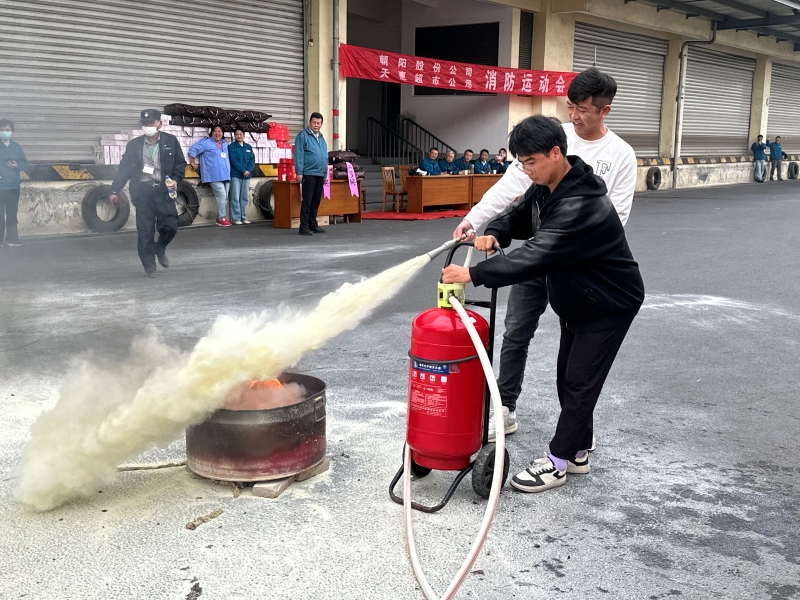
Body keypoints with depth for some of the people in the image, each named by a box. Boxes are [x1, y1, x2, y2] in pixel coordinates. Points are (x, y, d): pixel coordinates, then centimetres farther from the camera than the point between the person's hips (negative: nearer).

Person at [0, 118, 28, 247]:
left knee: (12, 215, 8)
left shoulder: (17, 147, 10)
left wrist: (17, 165, -9)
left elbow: (25, 163, 12)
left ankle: (12, 239, 11)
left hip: (14, 186, 3)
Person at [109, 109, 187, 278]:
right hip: (143, 191, 0)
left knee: (170, 226, -8)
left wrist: (176, 179, -10)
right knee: (145, 231, 0)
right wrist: (115, 191, 4)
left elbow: (180, 163, 8)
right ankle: (149, 266, 14)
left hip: (163, 190, 0)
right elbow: (124, 168, 8)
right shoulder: (134, 144, 6)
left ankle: (160, 249, 25)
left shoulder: (171, 141, 3)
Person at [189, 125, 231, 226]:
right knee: (221, 195, -15)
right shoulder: (206, 142, -3)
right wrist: (193, 163, -4)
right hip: (214, 176, -7)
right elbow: (192, 150, -4)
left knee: (225, 197, 7)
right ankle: (222, 218, -10)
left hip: (226, 175, 7)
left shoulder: (225, 144, 18)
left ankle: (220, 218, 15)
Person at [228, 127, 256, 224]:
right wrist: (243, 170, -17)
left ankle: (243, 217, 13)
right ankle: (236, 219, -3)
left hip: (246, 176, 4)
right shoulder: (231, 147, 1)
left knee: (244, 198, 7)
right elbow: (234, 161, -9)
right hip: (236, 175, -4)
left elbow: (252, 160, 6)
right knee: (235, 198, -4)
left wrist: (248, 170, -11)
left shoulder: (249, 147, 14)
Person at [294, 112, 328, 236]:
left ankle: (313, 224, 19)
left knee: (316, 202, 11)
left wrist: (325, 174, 18)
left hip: (320, 175, 7)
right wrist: (299, 172, -15)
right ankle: (304, 227, -2)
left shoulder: (321, 138, 19)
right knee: (307, 201, -6)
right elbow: (299, 155, -10)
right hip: (308, 174, -7)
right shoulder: (303, 136, -5)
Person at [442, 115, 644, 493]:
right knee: (567, 379, 15)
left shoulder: (580, 204, -34)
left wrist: (474, 274, -41)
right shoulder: (548, 188, -3)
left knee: (580, 385, -1)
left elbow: (537, 256, -40)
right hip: (577, 301, 10)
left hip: (609, 305, -10)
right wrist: (494, 233, -11)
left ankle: (557, 463, 11)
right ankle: (578, 453, 30)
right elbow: (520, 217, 12)